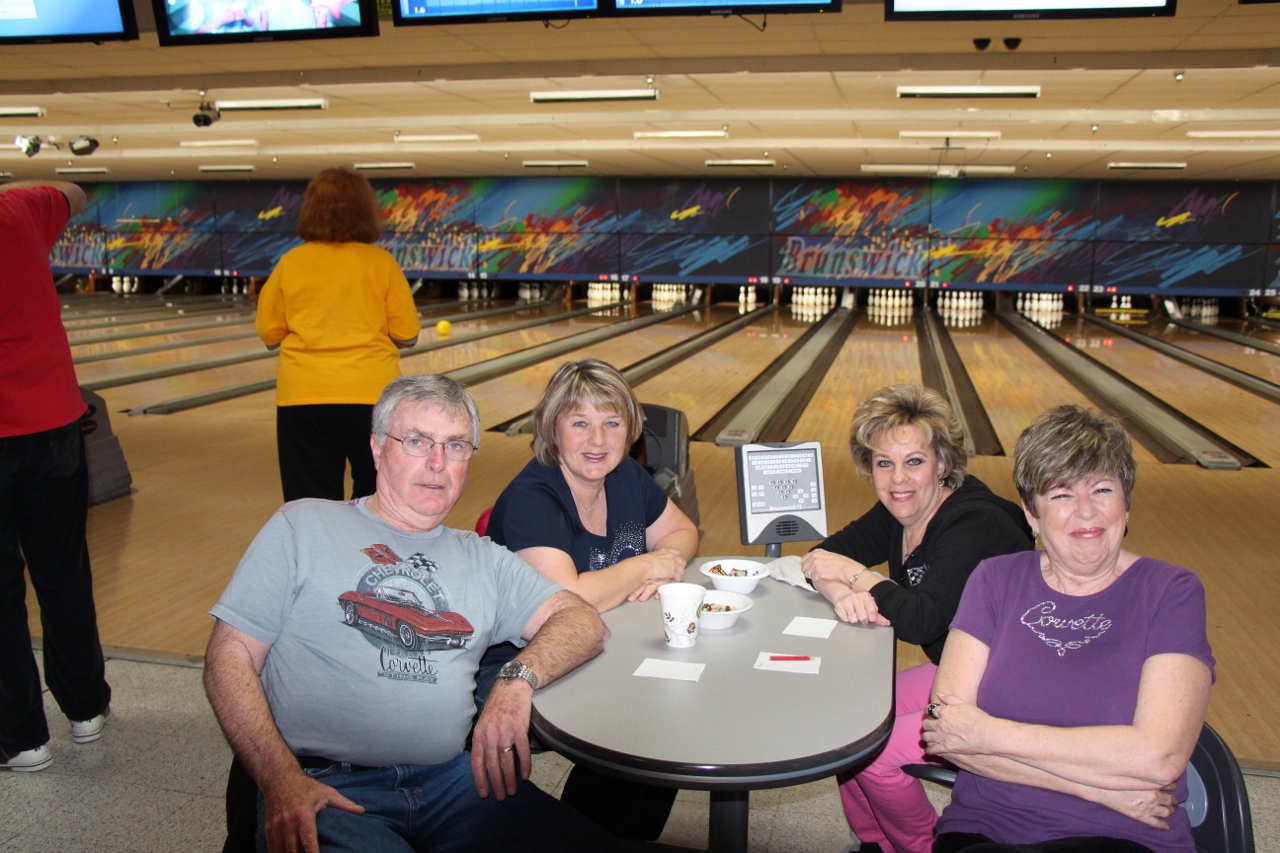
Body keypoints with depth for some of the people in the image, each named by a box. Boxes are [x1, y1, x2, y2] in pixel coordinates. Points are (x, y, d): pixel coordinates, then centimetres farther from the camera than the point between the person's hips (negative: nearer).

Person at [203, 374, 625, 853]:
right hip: (327, 788, -4)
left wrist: (518, 679, -12)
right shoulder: (304, 527, 9)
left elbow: (584, 621, 11)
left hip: (453, 780, 5)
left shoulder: (481, 558, 19)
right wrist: (281, 780, -11)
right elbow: (230, 658, 4)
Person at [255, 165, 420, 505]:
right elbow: (407, 336, -1)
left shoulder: (291, 263, 1)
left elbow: (270, 334, 6)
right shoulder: (380, 263, -2)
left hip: (303, 397, 1)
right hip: (372, 394, -1)